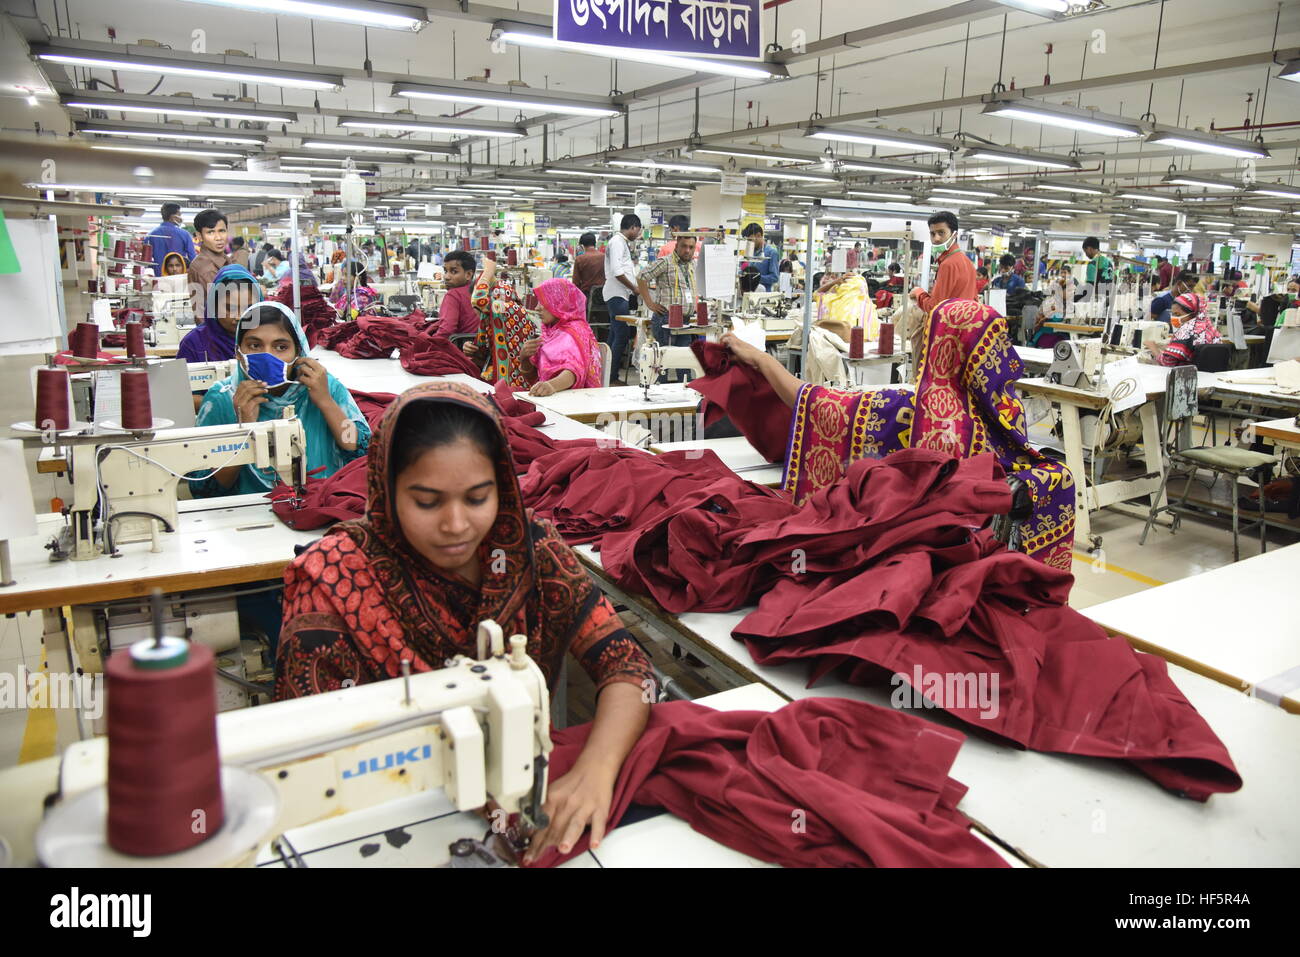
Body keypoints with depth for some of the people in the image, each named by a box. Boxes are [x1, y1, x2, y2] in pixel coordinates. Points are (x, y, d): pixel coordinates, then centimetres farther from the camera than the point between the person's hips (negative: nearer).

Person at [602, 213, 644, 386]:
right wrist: (634, 288, -13)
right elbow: (617, 271, -21)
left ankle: (610, 376, 18)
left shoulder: (622, 242, 19)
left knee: (616, 336, 13)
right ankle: (612, 378, -8)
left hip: (619, 295, 11)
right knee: (622, 336, -11)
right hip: (617, 295, -11)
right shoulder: (617, 242, -12)